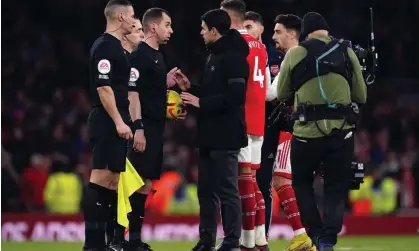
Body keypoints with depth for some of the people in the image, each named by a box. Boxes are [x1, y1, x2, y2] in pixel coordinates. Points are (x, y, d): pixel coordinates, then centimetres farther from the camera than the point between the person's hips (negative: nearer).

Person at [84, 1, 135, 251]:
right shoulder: (105, 47, -12)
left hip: (115, 124, 10)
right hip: (108, 124, -10)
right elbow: (103, 87, -19)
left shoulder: (116, 47, 19)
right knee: (101, 179, -12)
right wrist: (119, 122, -22)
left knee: (112, 180, 9)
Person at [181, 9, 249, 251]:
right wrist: (191, 89, 9)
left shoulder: (233, 58, -13)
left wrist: (201, 103, -18)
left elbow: (235, 96, -22)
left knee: (227, 190, -7)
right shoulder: (214, 56, 18)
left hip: (225, 136, -10)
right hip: (209, 134, 10)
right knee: (206, 190, 12)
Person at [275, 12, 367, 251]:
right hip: (341, 131, 1)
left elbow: (282, 94, 10)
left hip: (308, 131, -1)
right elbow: (361, 96, 10)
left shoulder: (295, 54, 2)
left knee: (302, 181, 19)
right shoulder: (347, 52, 6)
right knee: (337, 187, 10)